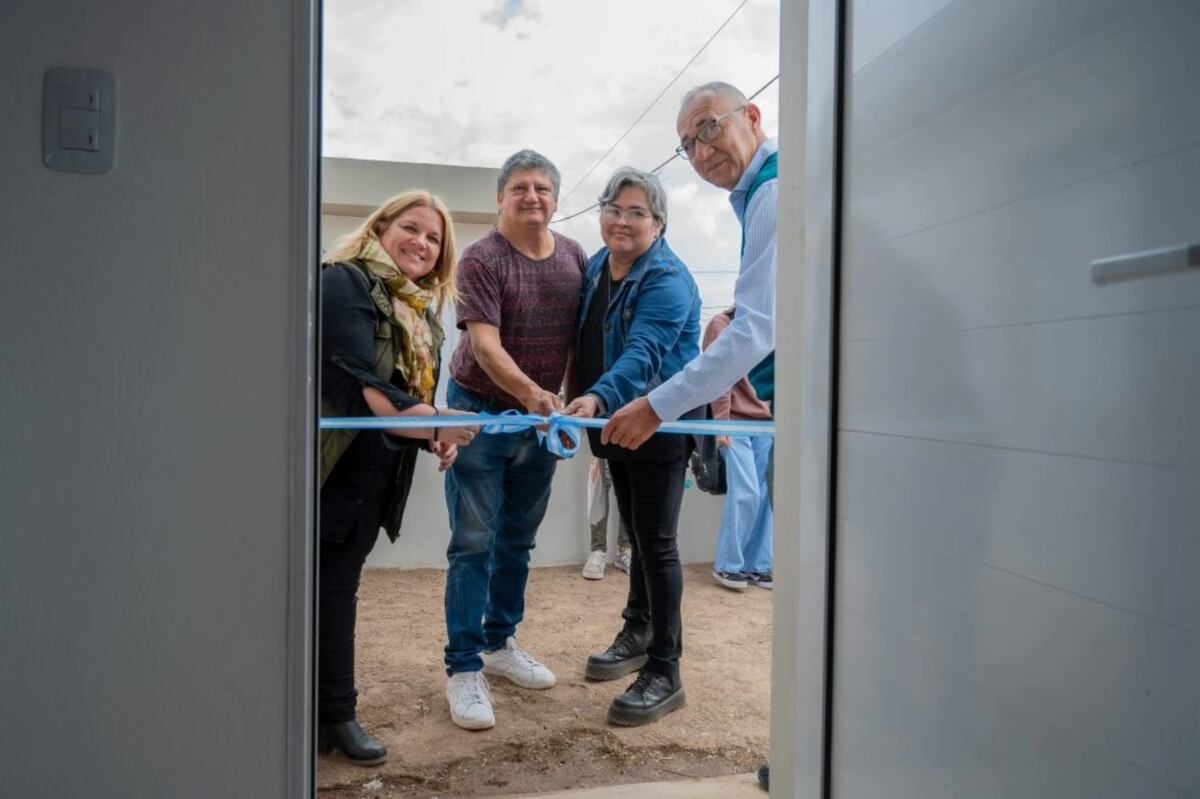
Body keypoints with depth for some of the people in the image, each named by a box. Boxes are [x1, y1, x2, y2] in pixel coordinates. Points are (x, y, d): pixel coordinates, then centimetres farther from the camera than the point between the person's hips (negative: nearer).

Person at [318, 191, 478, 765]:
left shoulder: (423, 310, 14)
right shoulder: (344, 283, -12)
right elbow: (360, 387, -25)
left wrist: (437, 435, -2)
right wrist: (433, 425, -34)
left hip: (374, 474, 8)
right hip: (332, 465, -8)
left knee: (338, 587, 16)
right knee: (315, 588, 1)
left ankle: (333, 715, 28)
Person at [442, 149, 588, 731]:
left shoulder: (574, 257, 3)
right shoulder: (482, 259, -14)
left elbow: (580, 334, 9)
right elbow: (485, 344, -24)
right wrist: (530, 392, -38)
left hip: (541, 413, 5)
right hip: (481, 410, -5)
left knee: (518, 540, 15)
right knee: (474, 542, -2)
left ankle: (499, 642, 31)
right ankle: (464, 668, 9)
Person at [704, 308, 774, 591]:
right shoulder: (721, 325, -1)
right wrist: (721, 422, -14)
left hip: (764, 422, 6)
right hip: (735, 423, -5)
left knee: (765, 494, 2)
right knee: (746, 493, -10)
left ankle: (757, 565, 12)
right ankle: (727, 565, 4)